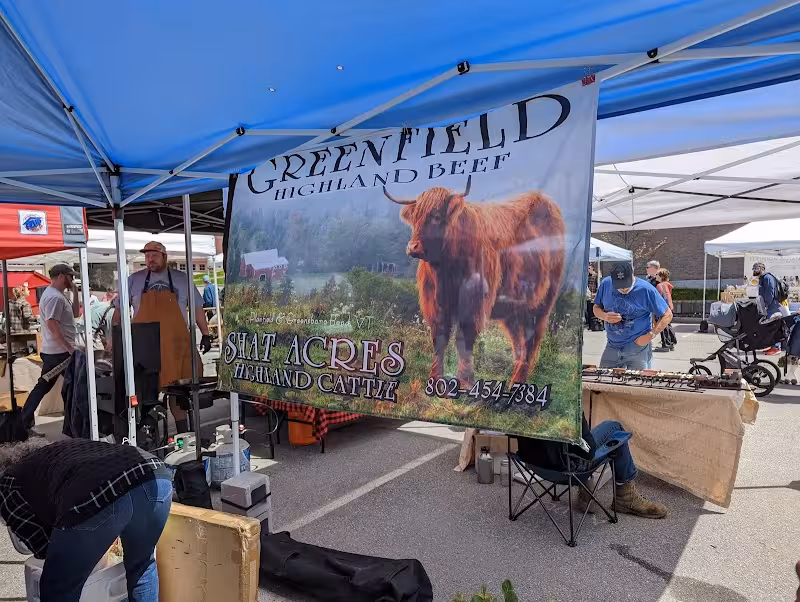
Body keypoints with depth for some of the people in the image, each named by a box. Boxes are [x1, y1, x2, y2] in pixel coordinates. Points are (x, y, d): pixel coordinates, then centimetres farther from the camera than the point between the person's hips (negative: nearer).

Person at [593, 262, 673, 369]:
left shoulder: (646, 290, -12)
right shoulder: (605, 284, -2)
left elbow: (667, 315, -4)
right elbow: (596, 307, 10)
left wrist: (650, 335, -14)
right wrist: (605, 316, -12)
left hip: (638, 349, -3)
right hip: (612, 348, 4)